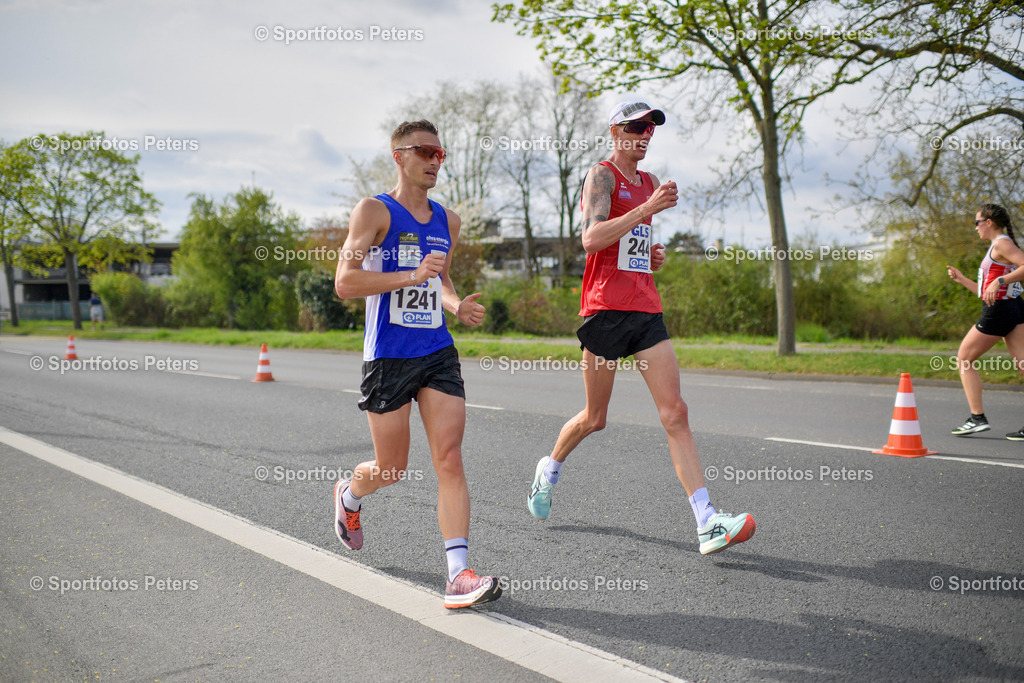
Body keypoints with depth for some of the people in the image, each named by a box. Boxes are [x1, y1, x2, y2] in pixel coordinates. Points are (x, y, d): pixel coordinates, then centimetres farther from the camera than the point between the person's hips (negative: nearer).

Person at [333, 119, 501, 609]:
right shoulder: (374, 211, -5)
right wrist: (412, 275, -23)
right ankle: (349, 495, 43)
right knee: (392, 468, 8)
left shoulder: (447, 221, 13)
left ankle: (459, 575, -8)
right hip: (387, 356, -4)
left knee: (449, 460, -8)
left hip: (438, 353, 4)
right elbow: (344, 282, -14)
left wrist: (458, 305, 6)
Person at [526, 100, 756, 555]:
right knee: (595, 418, 6)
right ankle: (549, 470, 36)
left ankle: (708, 523, -11)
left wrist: (655, 256, 12)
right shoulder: (601, 176, -4)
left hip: (647, 311, 6)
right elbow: (592, 239, -20)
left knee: (675, 413, -6)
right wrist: (648, 208, -25)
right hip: (606, 308, -6)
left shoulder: (649, 183, 20)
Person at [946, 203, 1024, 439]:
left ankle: (977, 418, 2)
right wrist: (961, 279, 23)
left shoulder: (1002, 243, -8)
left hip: (998, 312, -10)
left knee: (964, 359, 2)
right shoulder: (998, 247, 22)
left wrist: (999, 281, -28)